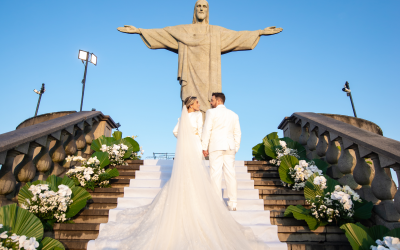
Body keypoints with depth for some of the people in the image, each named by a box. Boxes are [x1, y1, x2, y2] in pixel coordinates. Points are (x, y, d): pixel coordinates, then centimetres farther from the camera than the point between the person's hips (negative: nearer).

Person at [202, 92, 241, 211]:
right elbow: (237, 133, 13)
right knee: (230, 174, 4)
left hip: (216, 147, -4)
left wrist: (204, 147, -2)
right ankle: (233, 204, 7)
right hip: (230, 147, 5)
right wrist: (236, 148, 18)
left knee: (215, 174, -2)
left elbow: (207, 130, -5)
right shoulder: (233, 114, 14)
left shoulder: (211, 112, 0)